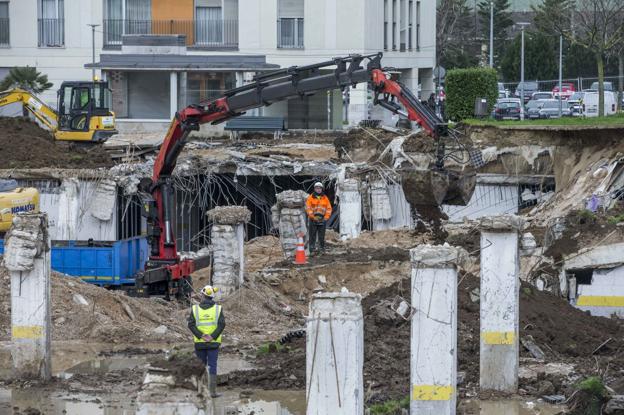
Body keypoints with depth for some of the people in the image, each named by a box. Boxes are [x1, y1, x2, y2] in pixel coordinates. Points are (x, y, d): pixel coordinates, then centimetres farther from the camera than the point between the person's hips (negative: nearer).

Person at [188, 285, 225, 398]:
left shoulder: (195, 309, -1)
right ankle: (212, 391, -3)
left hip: (199, 342, 1)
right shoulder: (218, 308, -2)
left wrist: (201, 336, -14)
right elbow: (222, 324, -11)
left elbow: (191, 324, -10)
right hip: (213, 342, -1)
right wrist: (212, 337, -14)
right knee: (212, 367, 1)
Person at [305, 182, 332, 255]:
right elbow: (308, 208, -3)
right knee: (312, 236, -3)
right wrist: (313, 217, -13)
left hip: (322, 220, 2)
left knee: (322, 236, 3)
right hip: (313, 219, -2)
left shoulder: (325, 198, 9)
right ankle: (312, 250, -1)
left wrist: (326, 218, -3)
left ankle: (322, 249, 9)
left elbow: (329, 208, 8)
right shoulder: (310, 198, 2)